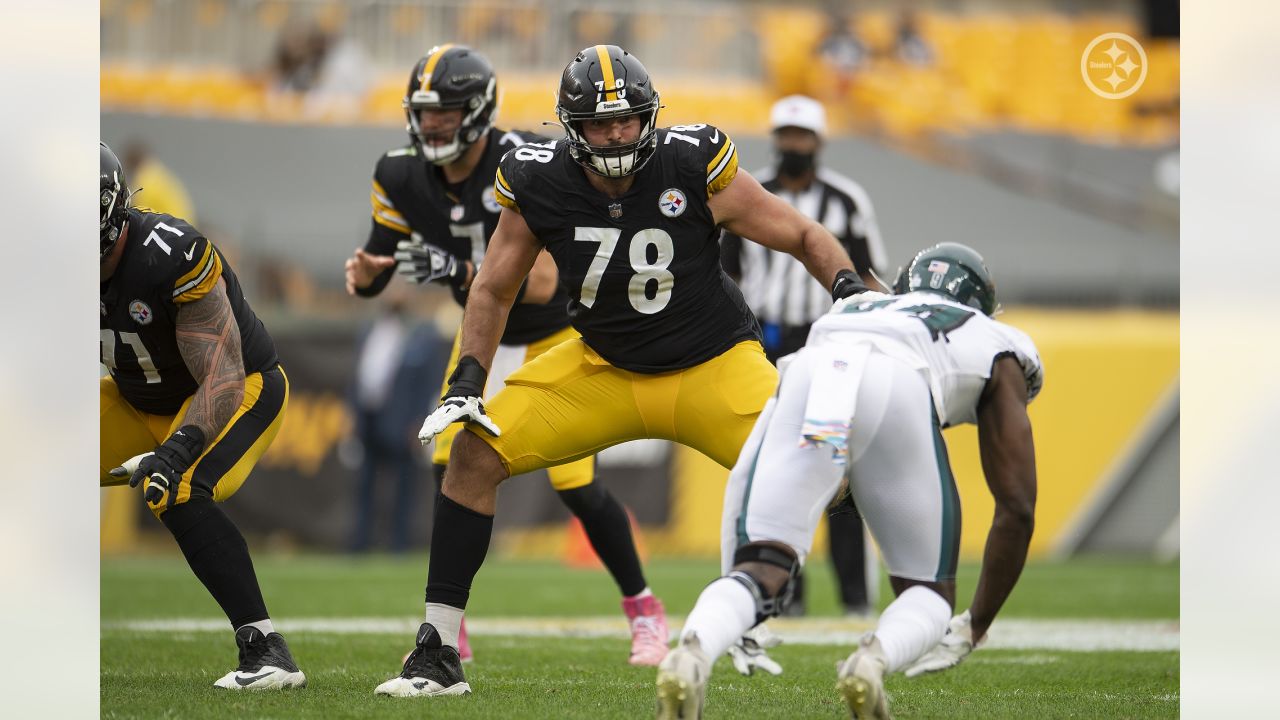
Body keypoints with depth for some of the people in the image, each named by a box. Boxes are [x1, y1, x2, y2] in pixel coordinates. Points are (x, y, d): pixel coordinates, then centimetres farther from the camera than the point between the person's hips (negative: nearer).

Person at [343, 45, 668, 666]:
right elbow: (376, 268, -4)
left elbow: (539, 284, -34)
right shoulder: (405, 179, -12)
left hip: (559, 331, -4)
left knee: (575, 484, -10)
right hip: (485, 335, 5)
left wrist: (457, 270, -45)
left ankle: (643, 609, 12)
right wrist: (363, 274, -28)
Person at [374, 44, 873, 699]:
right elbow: (493, 292, 3)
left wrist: (851, 292, -27)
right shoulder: (538, 184, -14)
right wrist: (466, 385, -8)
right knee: (475, 452, -12)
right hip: (602, 368, 3)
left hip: (713, 366, -2)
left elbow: (804, 238, -9)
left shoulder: (695, 167, -21)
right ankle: (438, 655, -4)